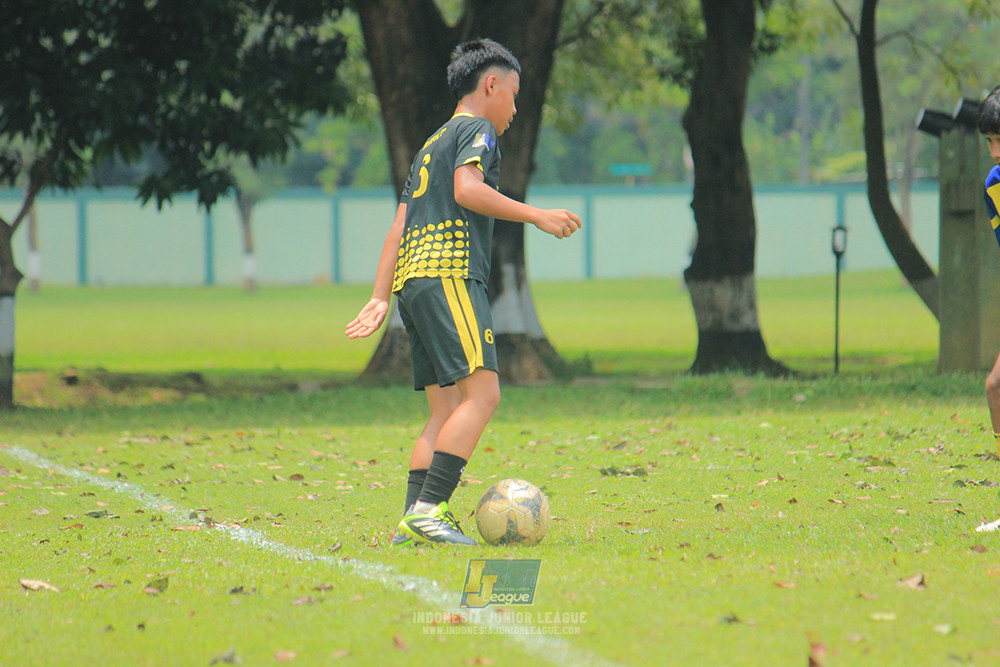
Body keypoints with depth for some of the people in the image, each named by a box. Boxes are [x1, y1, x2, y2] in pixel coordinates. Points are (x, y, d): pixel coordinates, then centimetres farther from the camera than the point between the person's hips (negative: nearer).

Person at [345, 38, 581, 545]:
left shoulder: (431, 146, 29)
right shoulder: (476, 130, 3)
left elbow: (398, 228, 24)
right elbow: (468, 190, -16)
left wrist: (380, 299, 20)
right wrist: (536, 215, -14)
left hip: (411, 277, 9)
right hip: (449, 274, -9)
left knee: (447, 410, 4)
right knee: (483, 393, -16)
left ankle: (413, 522, -7)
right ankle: (428, 509, -27)